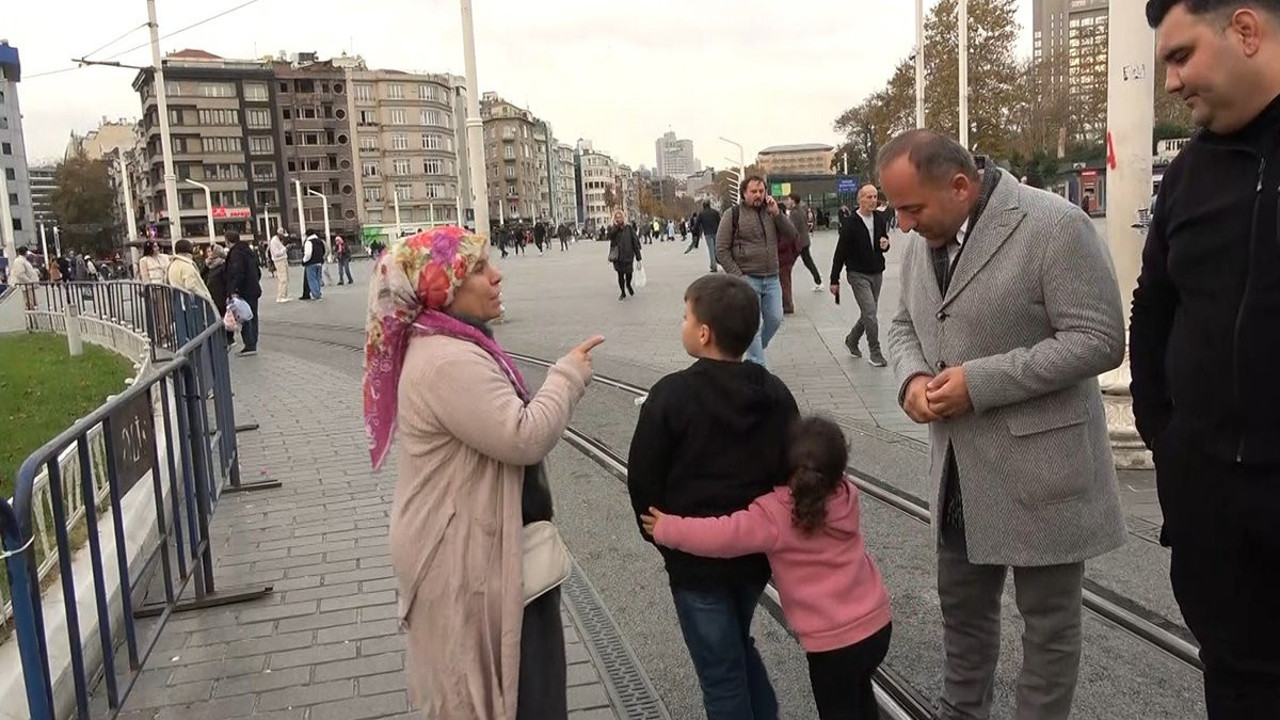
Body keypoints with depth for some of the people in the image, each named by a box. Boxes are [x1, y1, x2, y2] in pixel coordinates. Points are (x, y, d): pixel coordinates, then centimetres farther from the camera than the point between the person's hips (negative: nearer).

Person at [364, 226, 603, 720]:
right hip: (463, 558, -10)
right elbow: (523, 437, -31)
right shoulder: (449, 360, -27)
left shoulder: (452, 345, 9)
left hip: (473, 544, 11)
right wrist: (569, 376, -19)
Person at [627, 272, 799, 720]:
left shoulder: (671, 395, -18)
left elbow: (643, 478, -12)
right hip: (757, 550, 6)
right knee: (738, 646, 28)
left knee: (721, 672, 9)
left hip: (696, 558, -5)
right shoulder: (776, 393, -2)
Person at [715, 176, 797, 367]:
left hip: (772, 279, 5)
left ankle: (754, 351, 32)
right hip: (748, 279, -5)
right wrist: (738, 276, -12)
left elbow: (791, 234, 2)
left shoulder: (771, 212, 10)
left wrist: (777, 213, -11)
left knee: (775, 319, 9)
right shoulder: (733, 215, -5)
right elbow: (721, 250, -6)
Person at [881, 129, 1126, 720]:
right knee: (961, 604, 21)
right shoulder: (922, 239, 4)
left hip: (1041, 465, -7)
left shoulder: (1055, 226, -18)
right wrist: (912, 376, -8)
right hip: (960, 466, 7)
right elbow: (905, 324, 15)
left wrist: (979, 382, -24)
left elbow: (1099, 339, -20)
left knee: (1048, 619, 11)